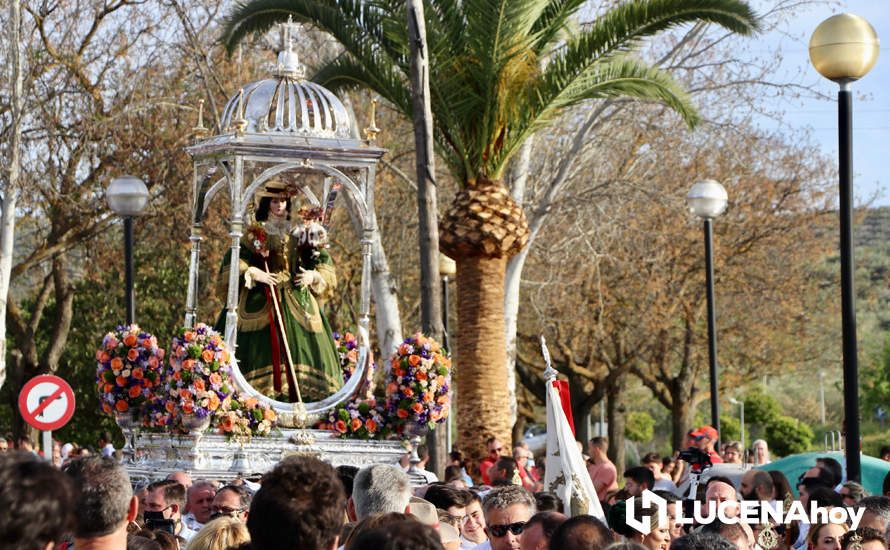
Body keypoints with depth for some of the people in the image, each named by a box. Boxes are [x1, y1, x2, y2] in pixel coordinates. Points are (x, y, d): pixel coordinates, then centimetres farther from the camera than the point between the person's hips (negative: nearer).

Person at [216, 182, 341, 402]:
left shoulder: (300, 233, 12)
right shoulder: (255, 233, 6)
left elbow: (323, 262, 14)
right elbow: (232, 263, 1)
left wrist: (313, 276, -5)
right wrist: (253, 273, -13)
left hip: (297, 302, 2)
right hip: (262, 301, -2)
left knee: (298, 346, -7)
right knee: (265, 347, -10)